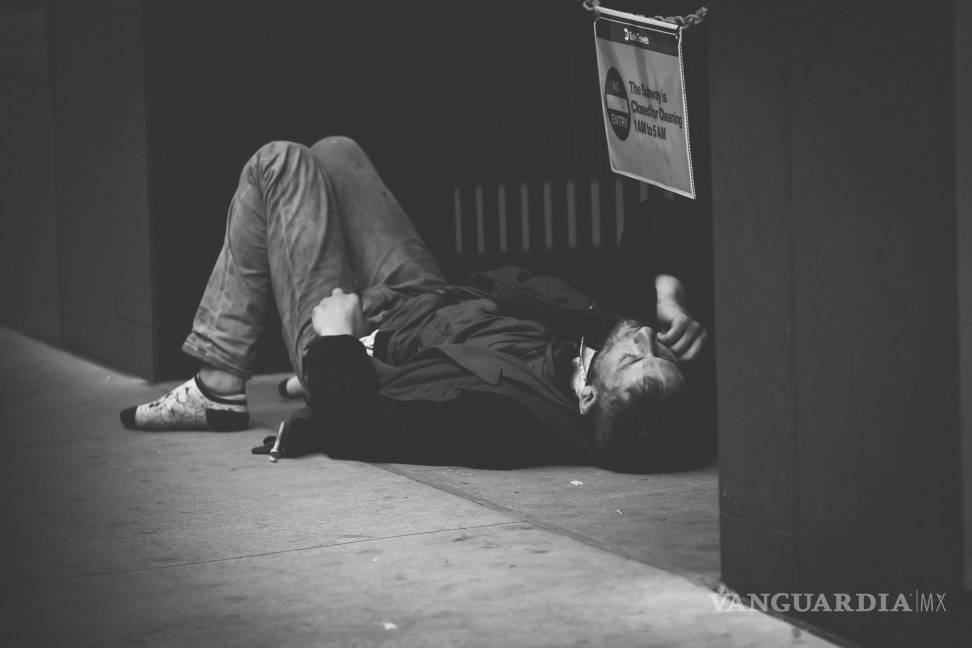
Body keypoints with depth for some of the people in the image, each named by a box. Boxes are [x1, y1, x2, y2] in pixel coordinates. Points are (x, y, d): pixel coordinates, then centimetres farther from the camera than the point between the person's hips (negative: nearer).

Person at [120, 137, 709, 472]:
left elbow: (348, 430, -34)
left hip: (359, 343, -6)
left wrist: (336, 340, -21)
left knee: (280, 164, 3)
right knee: (332, 152, 19)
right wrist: (672, 297, -28)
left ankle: (218, 391, 17)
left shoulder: (501, 411, -47)